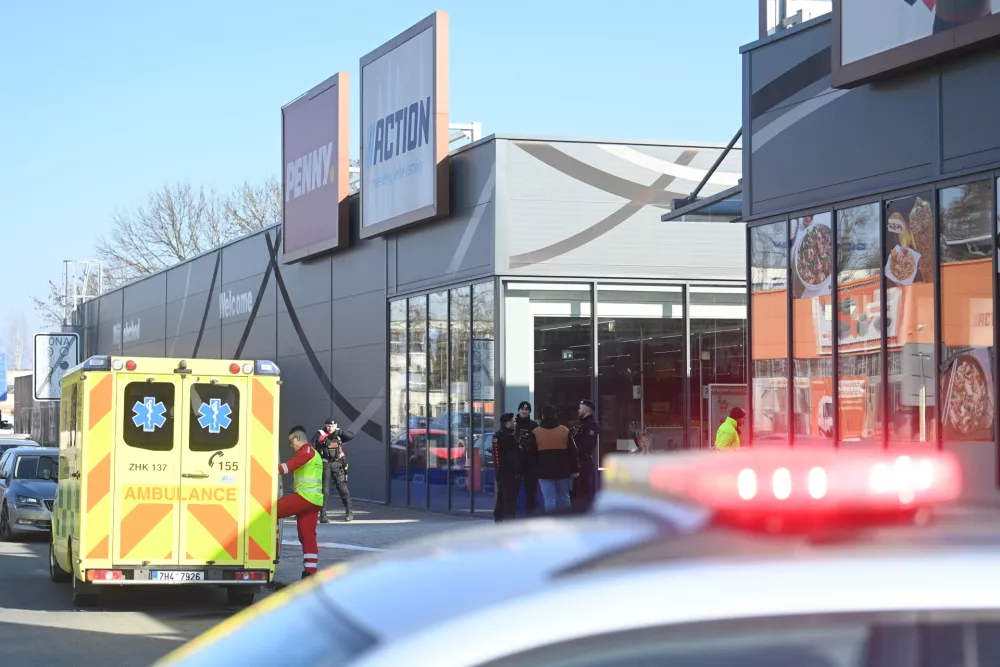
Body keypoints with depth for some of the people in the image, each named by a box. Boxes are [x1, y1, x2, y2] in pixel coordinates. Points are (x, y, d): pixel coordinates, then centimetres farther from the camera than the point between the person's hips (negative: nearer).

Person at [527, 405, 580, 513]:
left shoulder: (536, 433, -3)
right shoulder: (565, 431, 2)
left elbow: (531, 454, 1)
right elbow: (573, 452, 3)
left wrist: (537, 465, 19)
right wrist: (575, 469, 8)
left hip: (545, 471, -2)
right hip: (563, 471, 2)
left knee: (549, 499, -3)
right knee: (564, 497, 13)